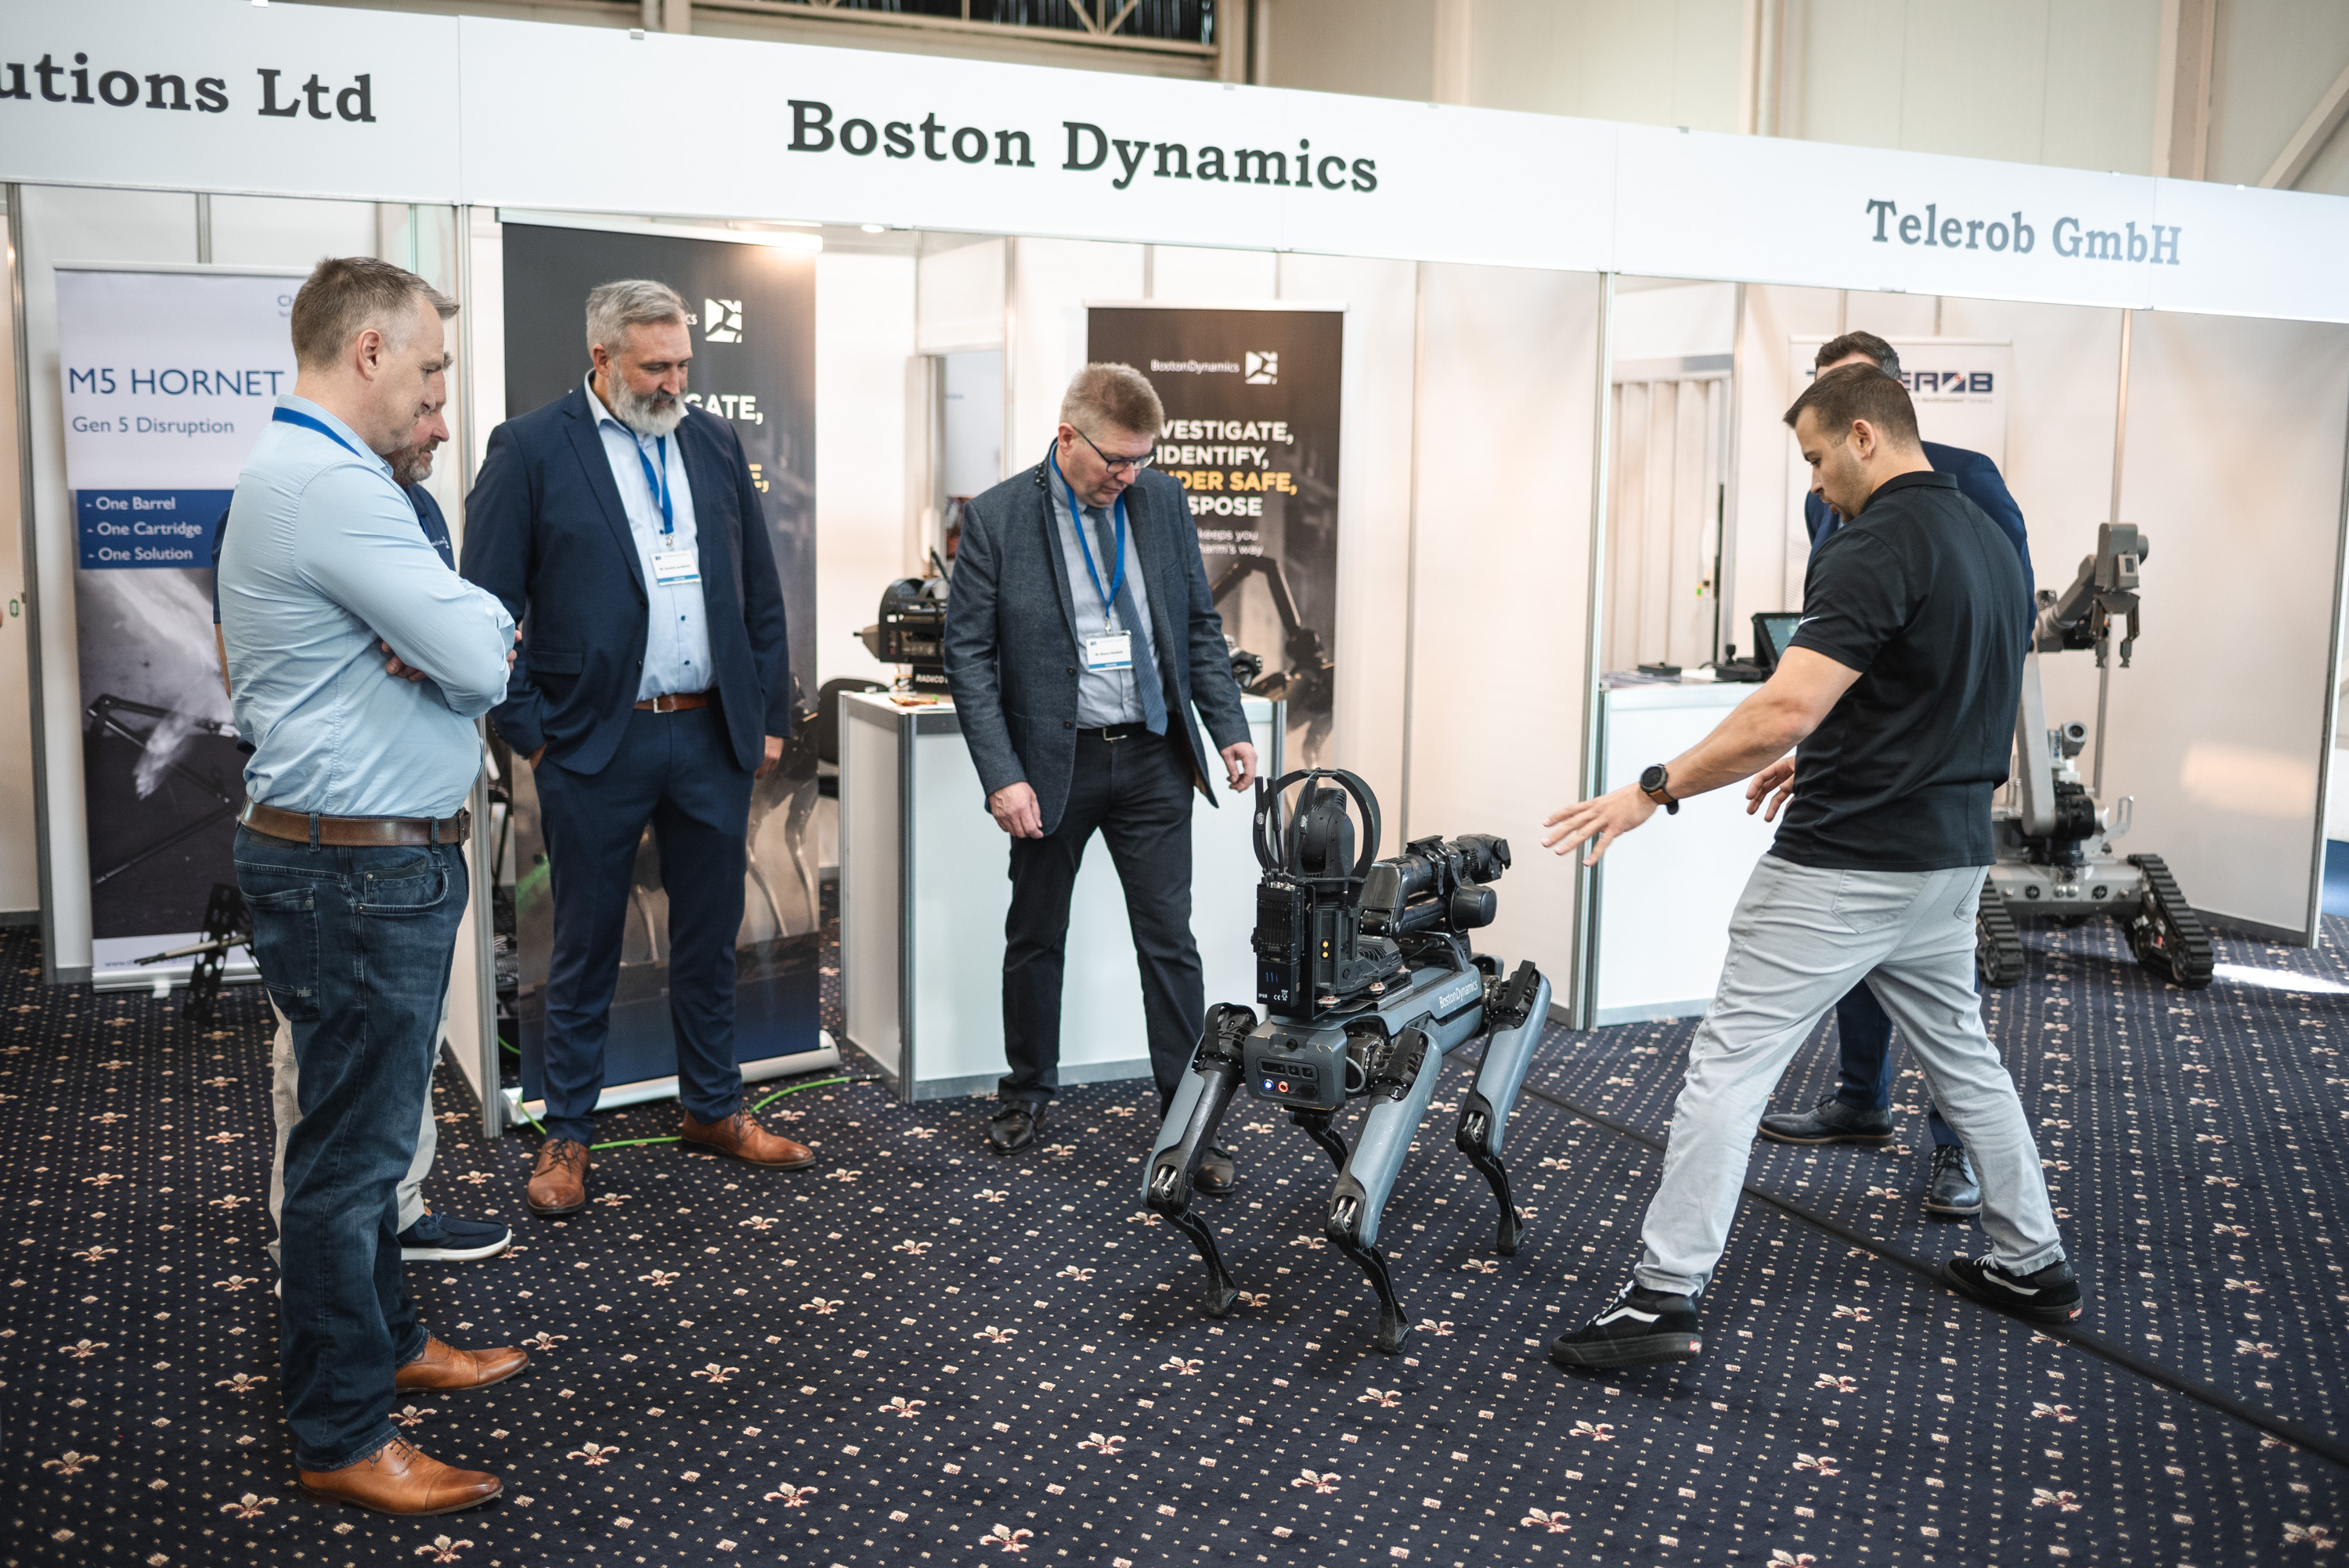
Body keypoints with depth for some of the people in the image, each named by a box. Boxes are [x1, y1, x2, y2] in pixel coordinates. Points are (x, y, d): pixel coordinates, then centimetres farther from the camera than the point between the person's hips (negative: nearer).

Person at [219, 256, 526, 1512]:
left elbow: (468, 627, 14)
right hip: (360, 872, -11)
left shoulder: (295, 471, 15)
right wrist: (480, 634, -1)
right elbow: (482, 659, -23)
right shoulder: (333, 488, -21)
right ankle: (341, 1440, 13)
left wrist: (460, 631, -8)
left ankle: (383, 1345, 38)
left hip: (369, 858, 11)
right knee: (352, 1147, 0)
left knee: (365, 1129, 22)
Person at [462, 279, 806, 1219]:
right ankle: (567, 1135, 22)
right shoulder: (531, 449, -5)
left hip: (714, 735, 4)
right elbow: (488, 605, -7)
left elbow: (761, 593, 12)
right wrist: (529, 734, -9)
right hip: (595, 746, -4)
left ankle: (713, 1110, 30)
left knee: (710, 937, 14)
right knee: (586, 950, 8)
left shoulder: (714, 443, 9)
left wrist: (769, 714, 8)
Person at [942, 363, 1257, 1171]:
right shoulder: (996, 517, -9)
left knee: (1170, 943, 4)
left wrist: (1229, 728, 1)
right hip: (1052, 764, -2)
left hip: (1152, 761, 2)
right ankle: (1027, 1089, 34)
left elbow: (1199, 625, 9)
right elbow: (968, 653, -9)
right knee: (1036, 938, 14)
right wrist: (1002, 776, -15)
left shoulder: (1161, 499, 2)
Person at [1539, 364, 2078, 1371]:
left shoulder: (1876, 547, -19)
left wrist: (1653, 790, -21)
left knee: (1729, 1063, -4)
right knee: (1961, 1056, 23)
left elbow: (1784, 712, -28)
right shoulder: (1989, 541, 11)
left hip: (1841, 870, -9)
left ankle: (1663, 1297, -2)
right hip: (1949, 859, 9)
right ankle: (2031, 1265, 33)